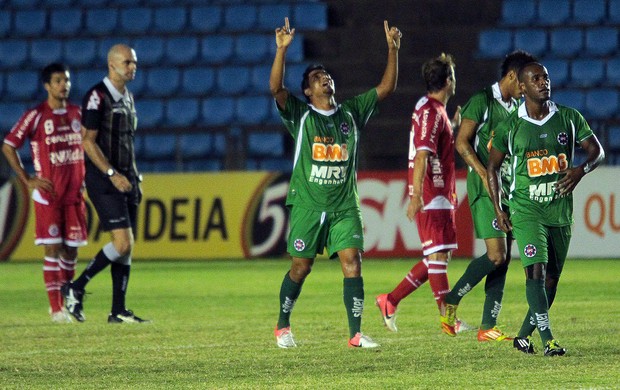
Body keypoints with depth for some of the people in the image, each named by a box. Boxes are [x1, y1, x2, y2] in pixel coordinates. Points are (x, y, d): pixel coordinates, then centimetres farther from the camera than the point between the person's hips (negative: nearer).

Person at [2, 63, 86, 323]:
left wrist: (83, 177, 14)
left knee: (71, 248, 6)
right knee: (53, 248, -7)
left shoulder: (77, 113, 8)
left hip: (74, 194, 5)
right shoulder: (36, 116, -7)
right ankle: (56, 308, -6)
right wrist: (27, 180, -6)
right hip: (48, 194, -5)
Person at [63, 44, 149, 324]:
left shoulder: (128, 98, 16)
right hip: (103, 181, -8)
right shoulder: (97, 97, -11)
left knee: (127, 245, 5)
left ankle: (118, 311, 8)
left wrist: (135, 179, 19)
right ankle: (76, 288, -3)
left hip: (125, 179, 8)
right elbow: (88, 141, -15)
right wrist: (112, 174, -20)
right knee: (123, 243, -16)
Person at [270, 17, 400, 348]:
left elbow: (386, 88, 10)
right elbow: (275, 88, -15)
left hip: (345, 206, 2)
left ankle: (355, 333, -10)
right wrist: (282, 49, -26)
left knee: (352, 263, -10)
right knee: (301, 266, 4)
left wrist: (393, 49, 0)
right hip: (307, 205, -2)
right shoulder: (300, 114, 2)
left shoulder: (351, 112, 12)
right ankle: (283, 327, 23)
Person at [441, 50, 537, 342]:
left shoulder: (516, 108, 16)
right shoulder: (482, 101, -8)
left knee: (504, 259, 3)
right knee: (496, 256, -15)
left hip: (510, 188, 8)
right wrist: (485, 175, -20)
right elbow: (462, 142, -13)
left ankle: (488, 326, 5)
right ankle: (451, 300, 3)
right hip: (485, 189, -8)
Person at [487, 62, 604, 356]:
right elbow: (492, 167, 9)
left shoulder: (569, 118, 4)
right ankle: (548, 339, -20)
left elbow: (597, 150, 7)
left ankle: (524, 336, 22)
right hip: (526, 208, -3)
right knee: (536, 271, -18)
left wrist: (581, 169, -16)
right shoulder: (510, 127, -1)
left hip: (561, 208, 3)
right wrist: (498, 210, 3)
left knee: (551, 277, 7)